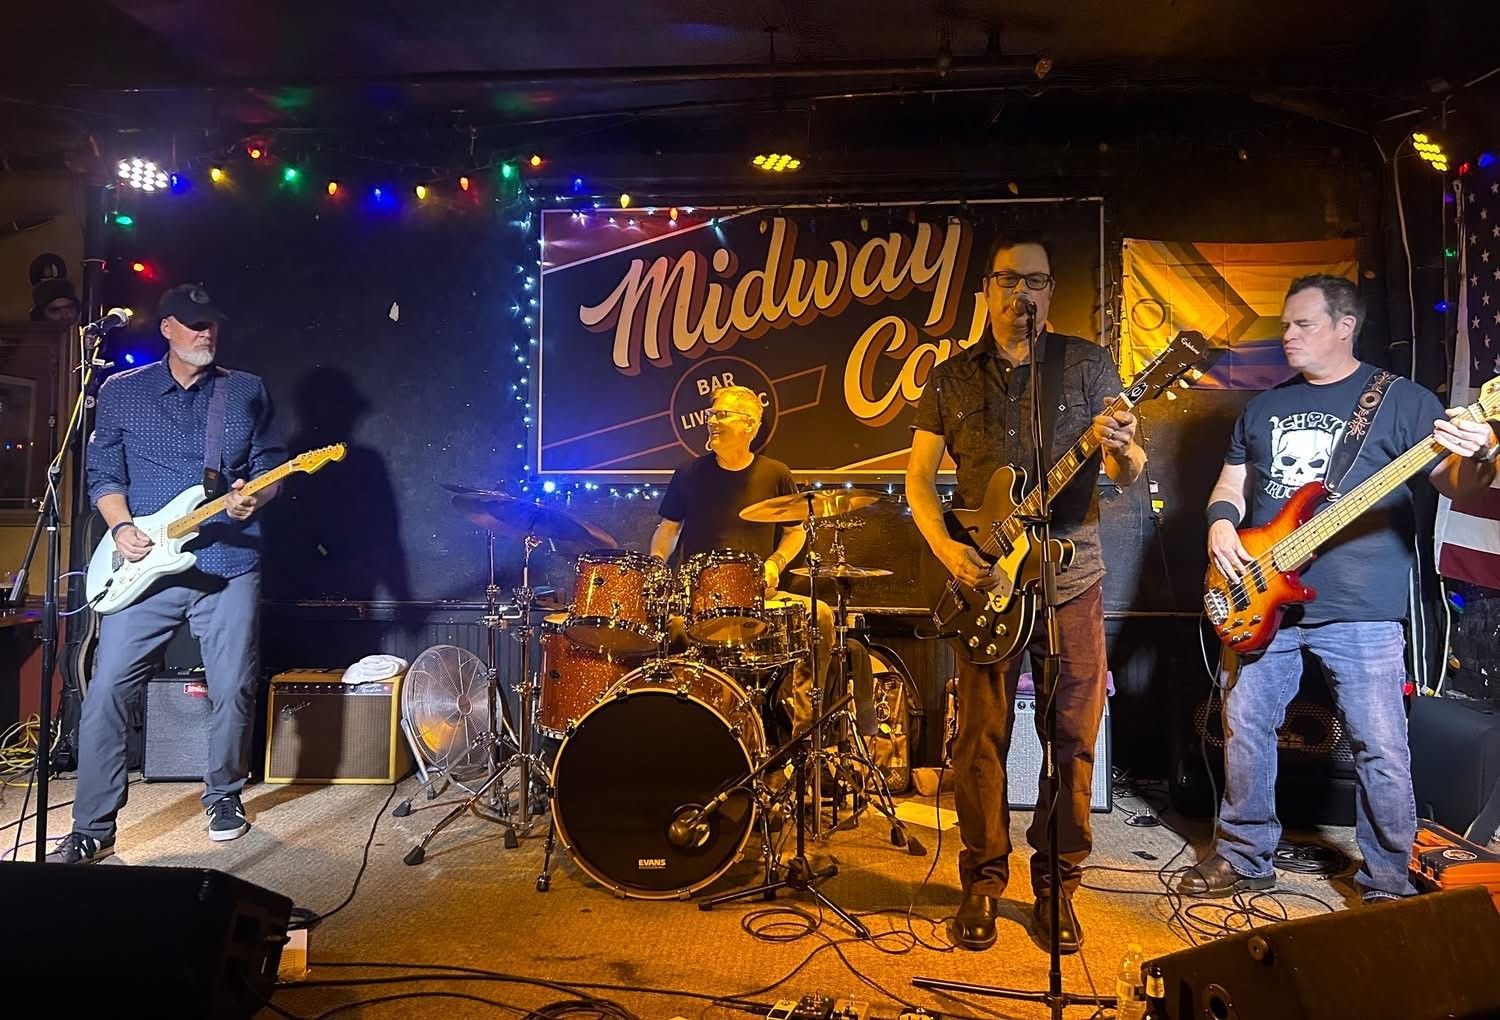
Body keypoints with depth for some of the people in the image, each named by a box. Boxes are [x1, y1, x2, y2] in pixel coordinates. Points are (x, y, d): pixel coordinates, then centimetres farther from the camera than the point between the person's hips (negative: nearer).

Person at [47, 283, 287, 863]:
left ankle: (224, 794, 25)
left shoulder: (248, 391, 9)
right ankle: (92, 827, 9)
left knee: (233, 689, 3)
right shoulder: (120, 391, 8)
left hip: (229, 565, 0)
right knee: (107, 689, -3)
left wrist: (253, 497, -12)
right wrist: (121, 527, -7)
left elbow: (273, 465, 9)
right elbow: (103, 474, 9)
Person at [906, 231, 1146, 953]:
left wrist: (1123, 450, -25)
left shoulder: (1087, 365, 3)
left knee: (1074, 738, 5)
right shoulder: (952, 378, 7)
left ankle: (1056, 884, 22)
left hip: (1073, 577, 0)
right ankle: (984, 881, 21)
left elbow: (1129, 474, -1)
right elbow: (919, 476, 6)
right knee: (982, 738, 5)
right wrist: (946, 547, -11)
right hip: (987, 579, 1)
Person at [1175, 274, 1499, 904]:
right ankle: (1244, 857, 25)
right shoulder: (1264, 407, 15)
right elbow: (1231, 485, 19)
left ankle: (1387, 884, 20)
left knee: (1382, 751, 1)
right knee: (1244, 728, 9)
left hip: (1360, 611, -4)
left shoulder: (1401, 400, 1)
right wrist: (1221, 525, -3)